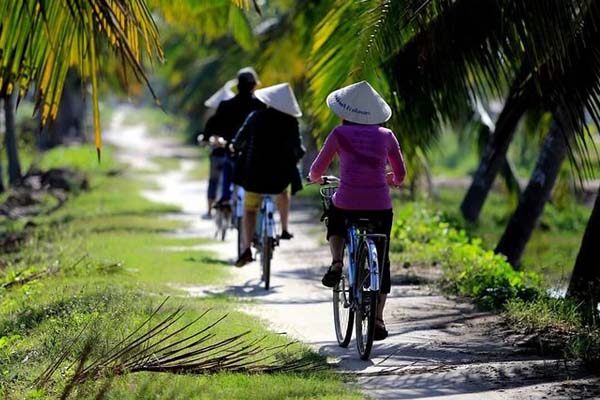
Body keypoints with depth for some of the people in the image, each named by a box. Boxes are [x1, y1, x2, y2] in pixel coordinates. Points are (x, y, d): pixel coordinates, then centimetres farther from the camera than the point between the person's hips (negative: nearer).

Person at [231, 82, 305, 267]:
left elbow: (240, 139, 5)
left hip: (255, 172, -1)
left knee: (250, 210, 7)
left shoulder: (256, 117, -3)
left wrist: (234, 147, 28)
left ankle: (247, 248, -8)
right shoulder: (290, 122, -5)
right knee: (283, 192, 36)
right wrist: (298, 155, 22)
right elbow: (298, 149, -2)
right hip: (281, 173, 1)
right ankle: (284, 229, 35)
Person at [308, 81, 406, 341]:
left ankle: (337, 262, 9)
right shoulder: (386, 136, 8)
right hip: (380, 207, 1)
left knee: (335, 222, 35)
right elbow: (400, 175, 16)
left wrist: (315, 178, 32)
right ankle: (378, 320, 10)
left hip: (347, 202, -1)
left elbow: (316, 170, 9)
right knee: (381, 261, 15)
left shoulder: (340, 134, 2)